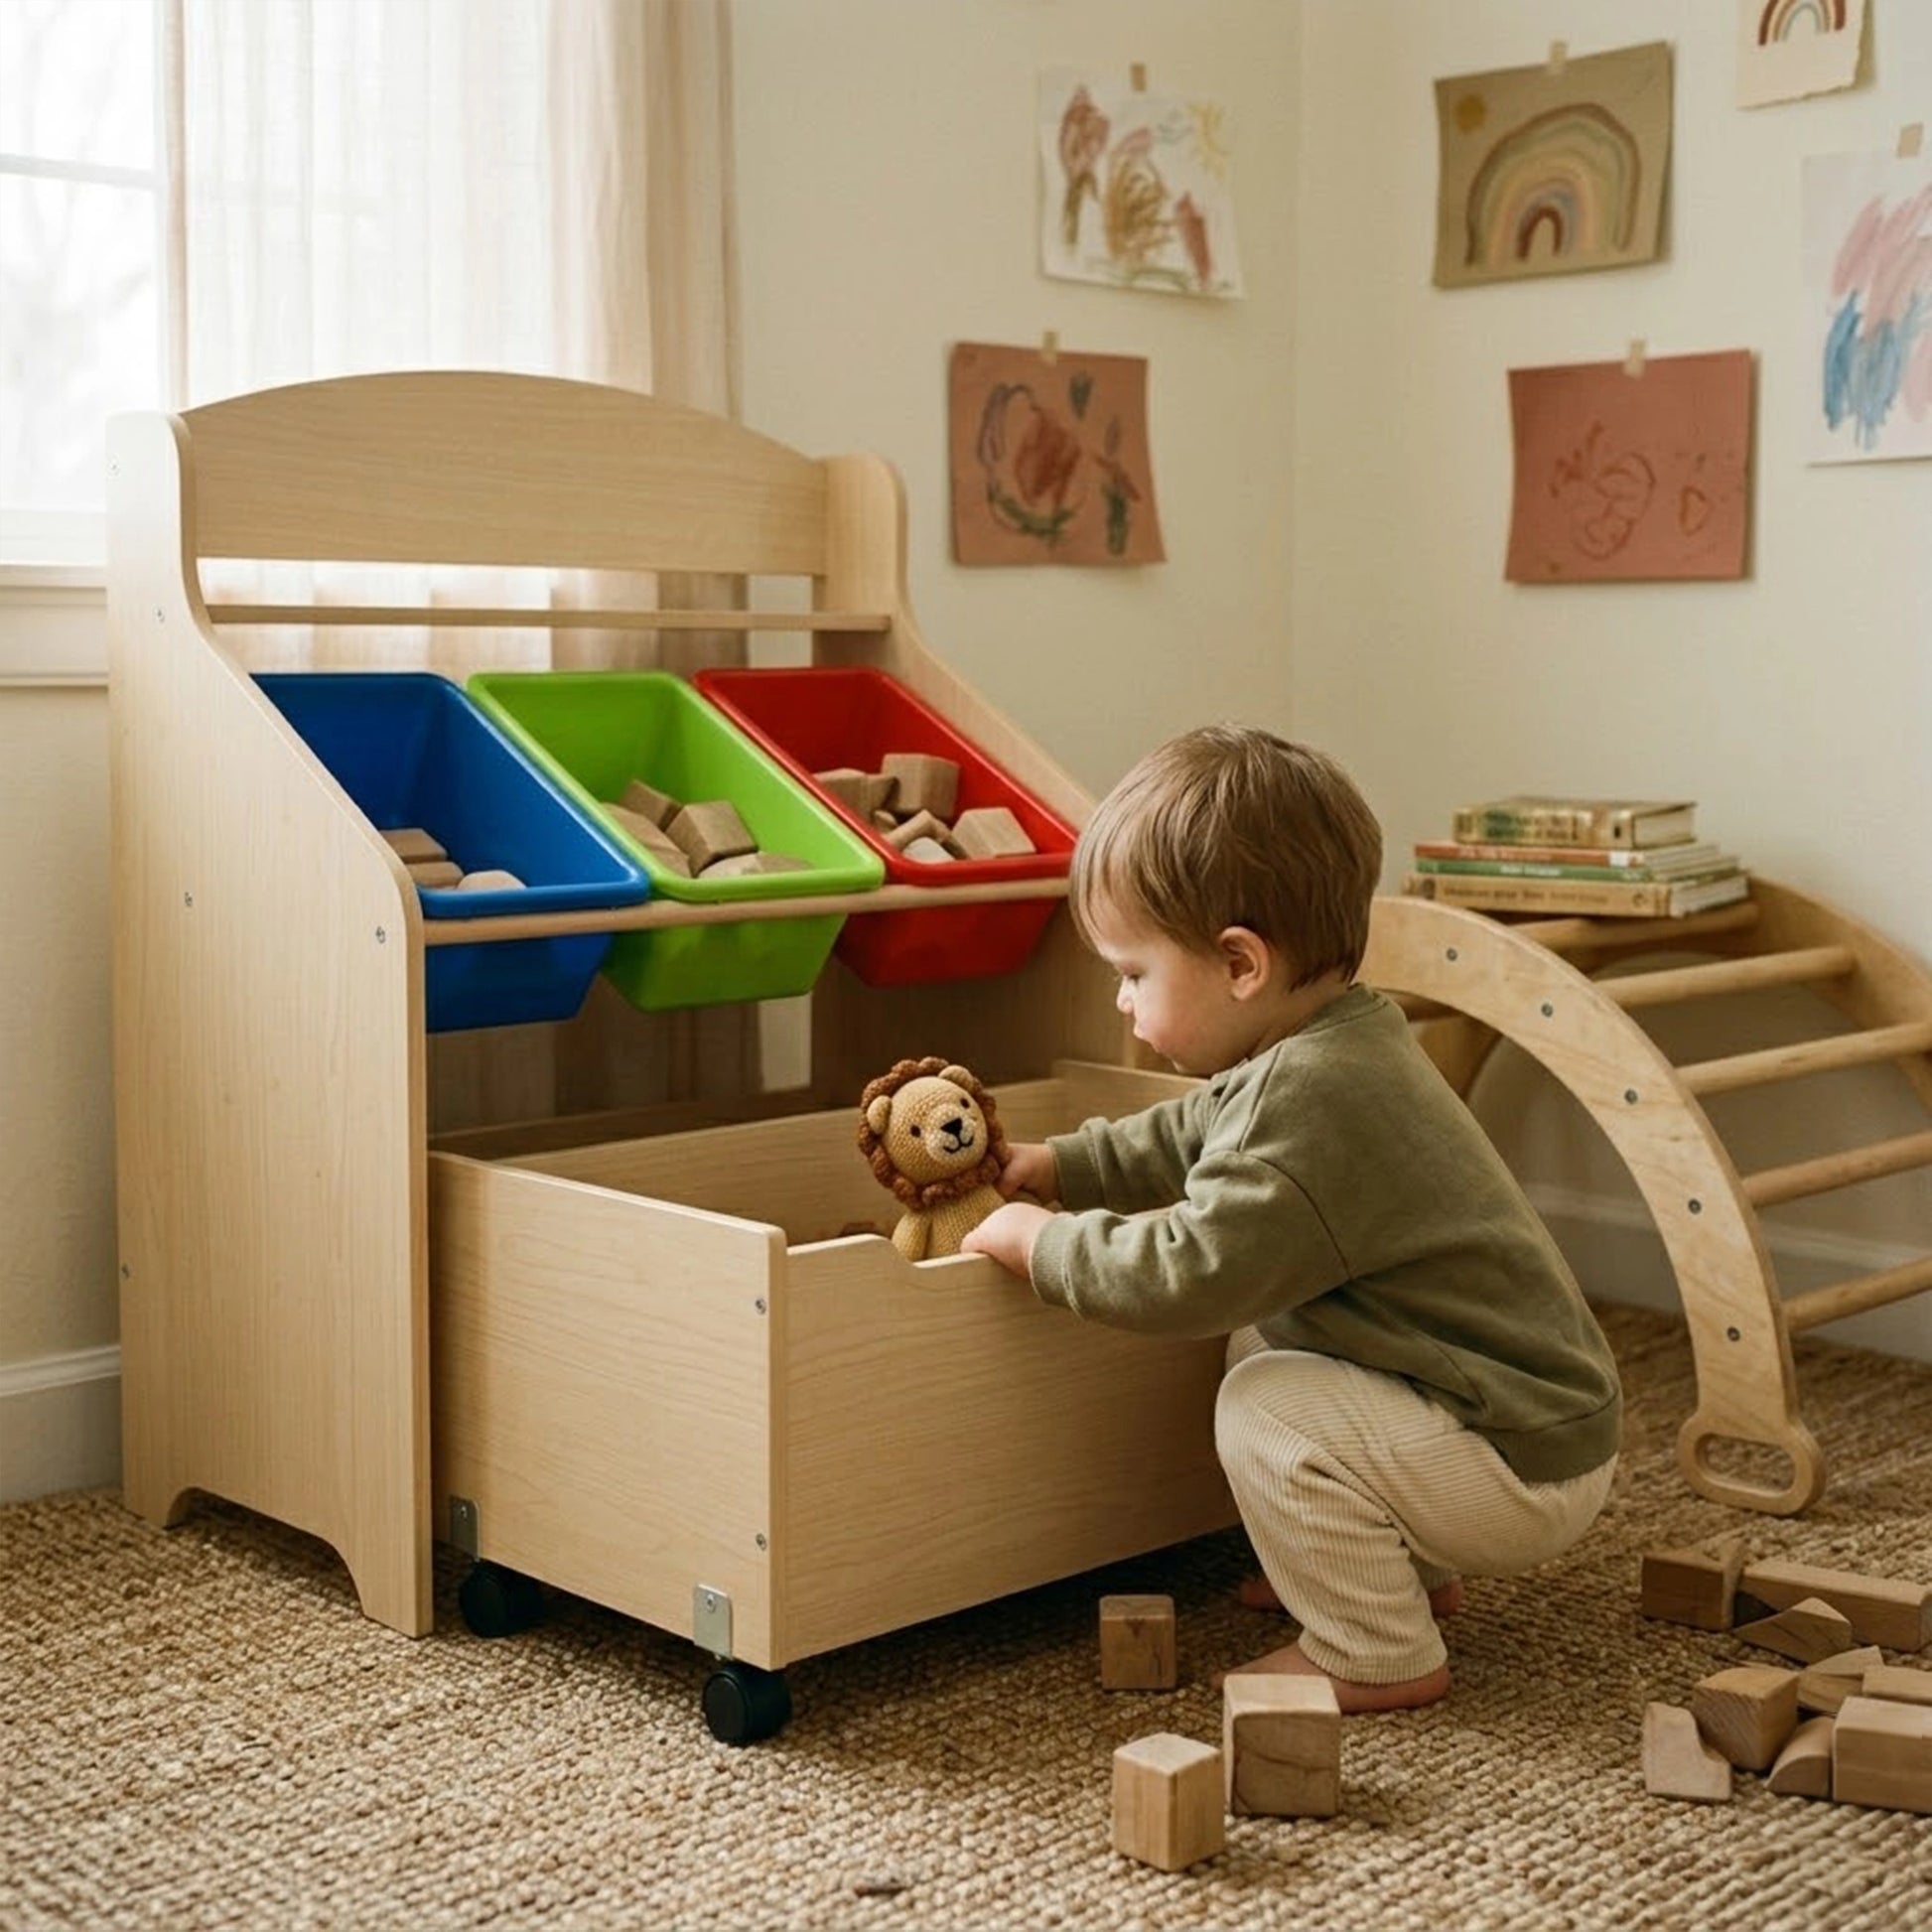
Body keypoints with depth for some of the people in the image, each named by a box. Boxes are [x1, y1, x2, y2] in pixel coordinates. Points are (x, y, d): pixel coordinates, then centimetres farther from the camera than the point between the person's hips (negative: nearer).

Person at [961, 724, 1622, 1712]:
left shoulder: (1312, 1101, -29)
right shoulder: (1320, 1054, 3)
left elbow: (1190, 1274, -30)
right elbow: (1188, 1138, 22)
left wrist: (1038, 1242, -15)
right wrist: (1059, 1164, 15)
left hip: (1524, 1467, -10)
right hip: (1531, 1405, 10)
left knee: (1267, 1407, -18)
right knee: (1261, 1339, 17)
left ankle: (1379, 1659, -2)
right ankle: (1407, 1571, 24)